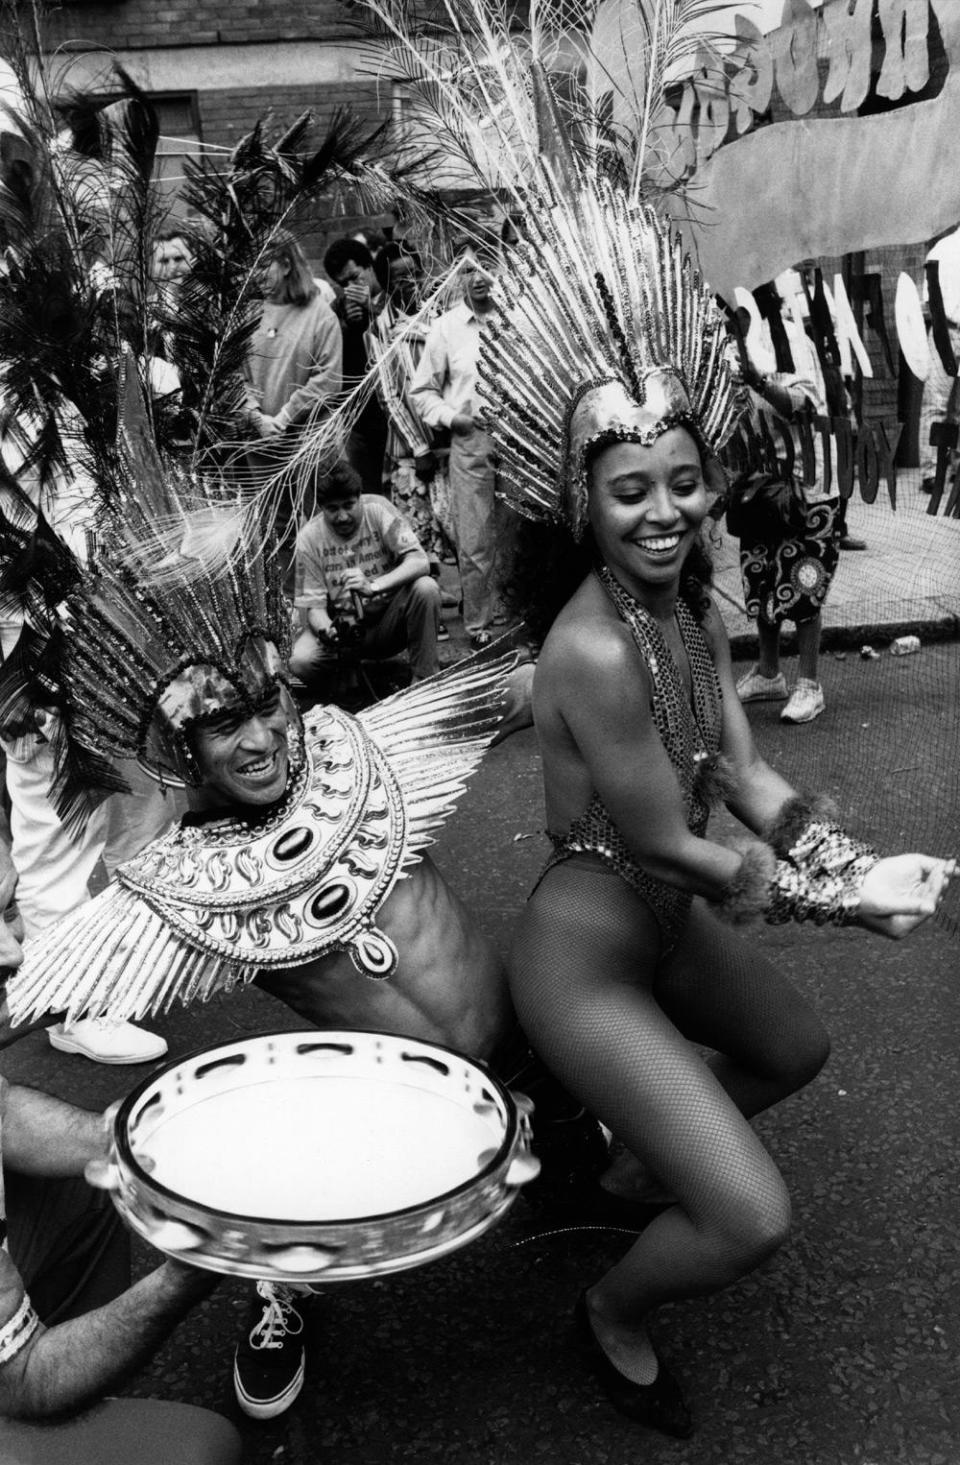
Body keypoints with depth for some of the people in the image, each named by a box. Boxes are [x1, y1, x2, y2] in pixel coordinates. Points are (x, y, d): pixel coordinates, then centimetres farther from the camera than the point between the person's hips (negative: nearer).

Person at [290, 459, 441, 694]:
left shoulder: (377, 509, -13)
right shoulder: (309, 538, -12)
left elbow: (420, 562, -22)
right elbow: (313, 606, -11)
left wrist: (373, 586, -38)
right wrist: (325, 630, -36)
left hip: (389, 620, 0)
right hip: (342, 625, 0)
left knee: (425, 587, -30)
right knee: (301, 662, -29)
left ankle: (425, 680, -14)